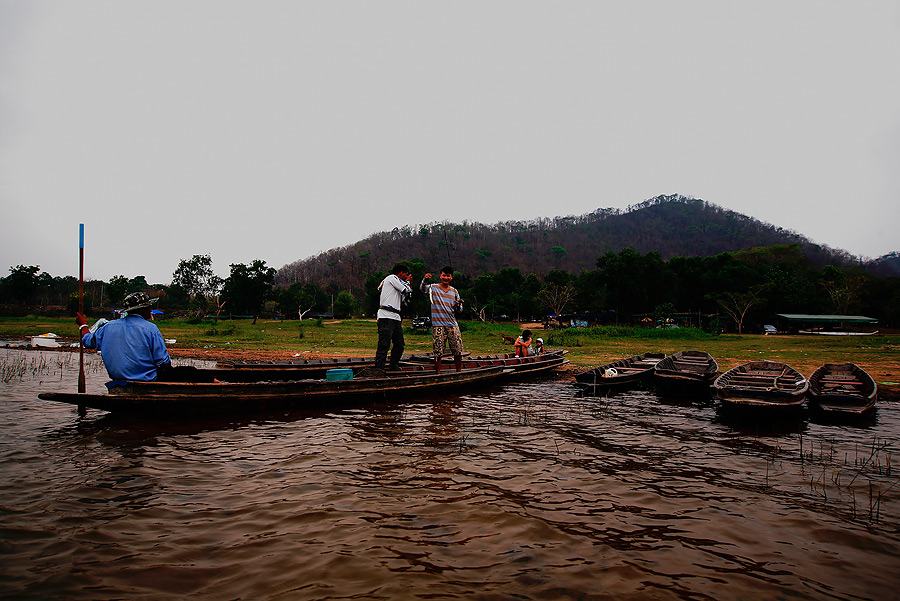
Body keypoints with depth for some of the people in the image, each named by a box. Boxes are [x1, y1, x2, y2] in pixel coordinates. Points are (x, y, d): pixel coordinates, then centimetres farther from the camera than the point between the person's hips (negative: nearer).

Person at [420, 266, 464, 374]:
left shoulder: (454, 291, 14)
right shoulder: (433, 288, 5)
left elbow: (459, 310, 17)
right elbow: (422, 288, -14)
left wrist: (459, 305, -6)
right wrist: (425, 280, -33)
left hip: (452, 324, 3)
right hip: (438, 325, -3)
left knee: (458, 351, 1)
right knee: (438, 353, -5)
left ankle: (459, 372, 16)